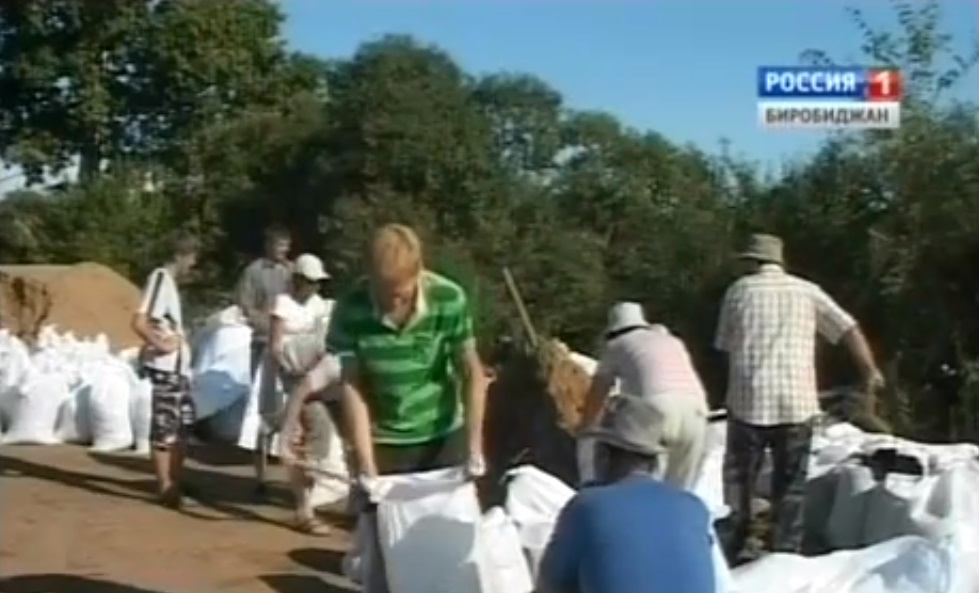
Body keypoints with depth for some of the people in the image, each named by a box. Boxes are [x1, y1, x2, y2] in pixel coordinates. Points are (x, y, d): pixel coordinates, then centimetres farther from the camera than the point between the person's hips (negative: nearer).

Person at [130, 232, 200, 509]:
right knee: (164, 426, -2)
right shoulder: (160, 279, -14)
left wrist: (178, 340, 6)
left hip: (178, 366, 10)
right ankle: (166, 488, 4)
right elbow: (139, 322, -23)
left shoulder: (170, 280, 14)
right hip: (164, 367, -10)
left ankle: (175, 482, 26)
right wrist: (160, 345, -16)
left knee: (184, 423, 16)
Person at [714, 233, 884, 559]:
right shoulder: (807, 290, 7)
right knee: (791, 484, 10)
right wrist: (870, 370, 16)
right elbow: (849, 329, 6)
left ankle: (736, 545, 15)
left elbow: (725, 345, 9)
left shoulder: (739, 290, 4)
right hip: (796, 401, 1)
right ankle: (785, 551, 10)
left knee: (740, 476, 15)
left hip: (748, 398, -1)